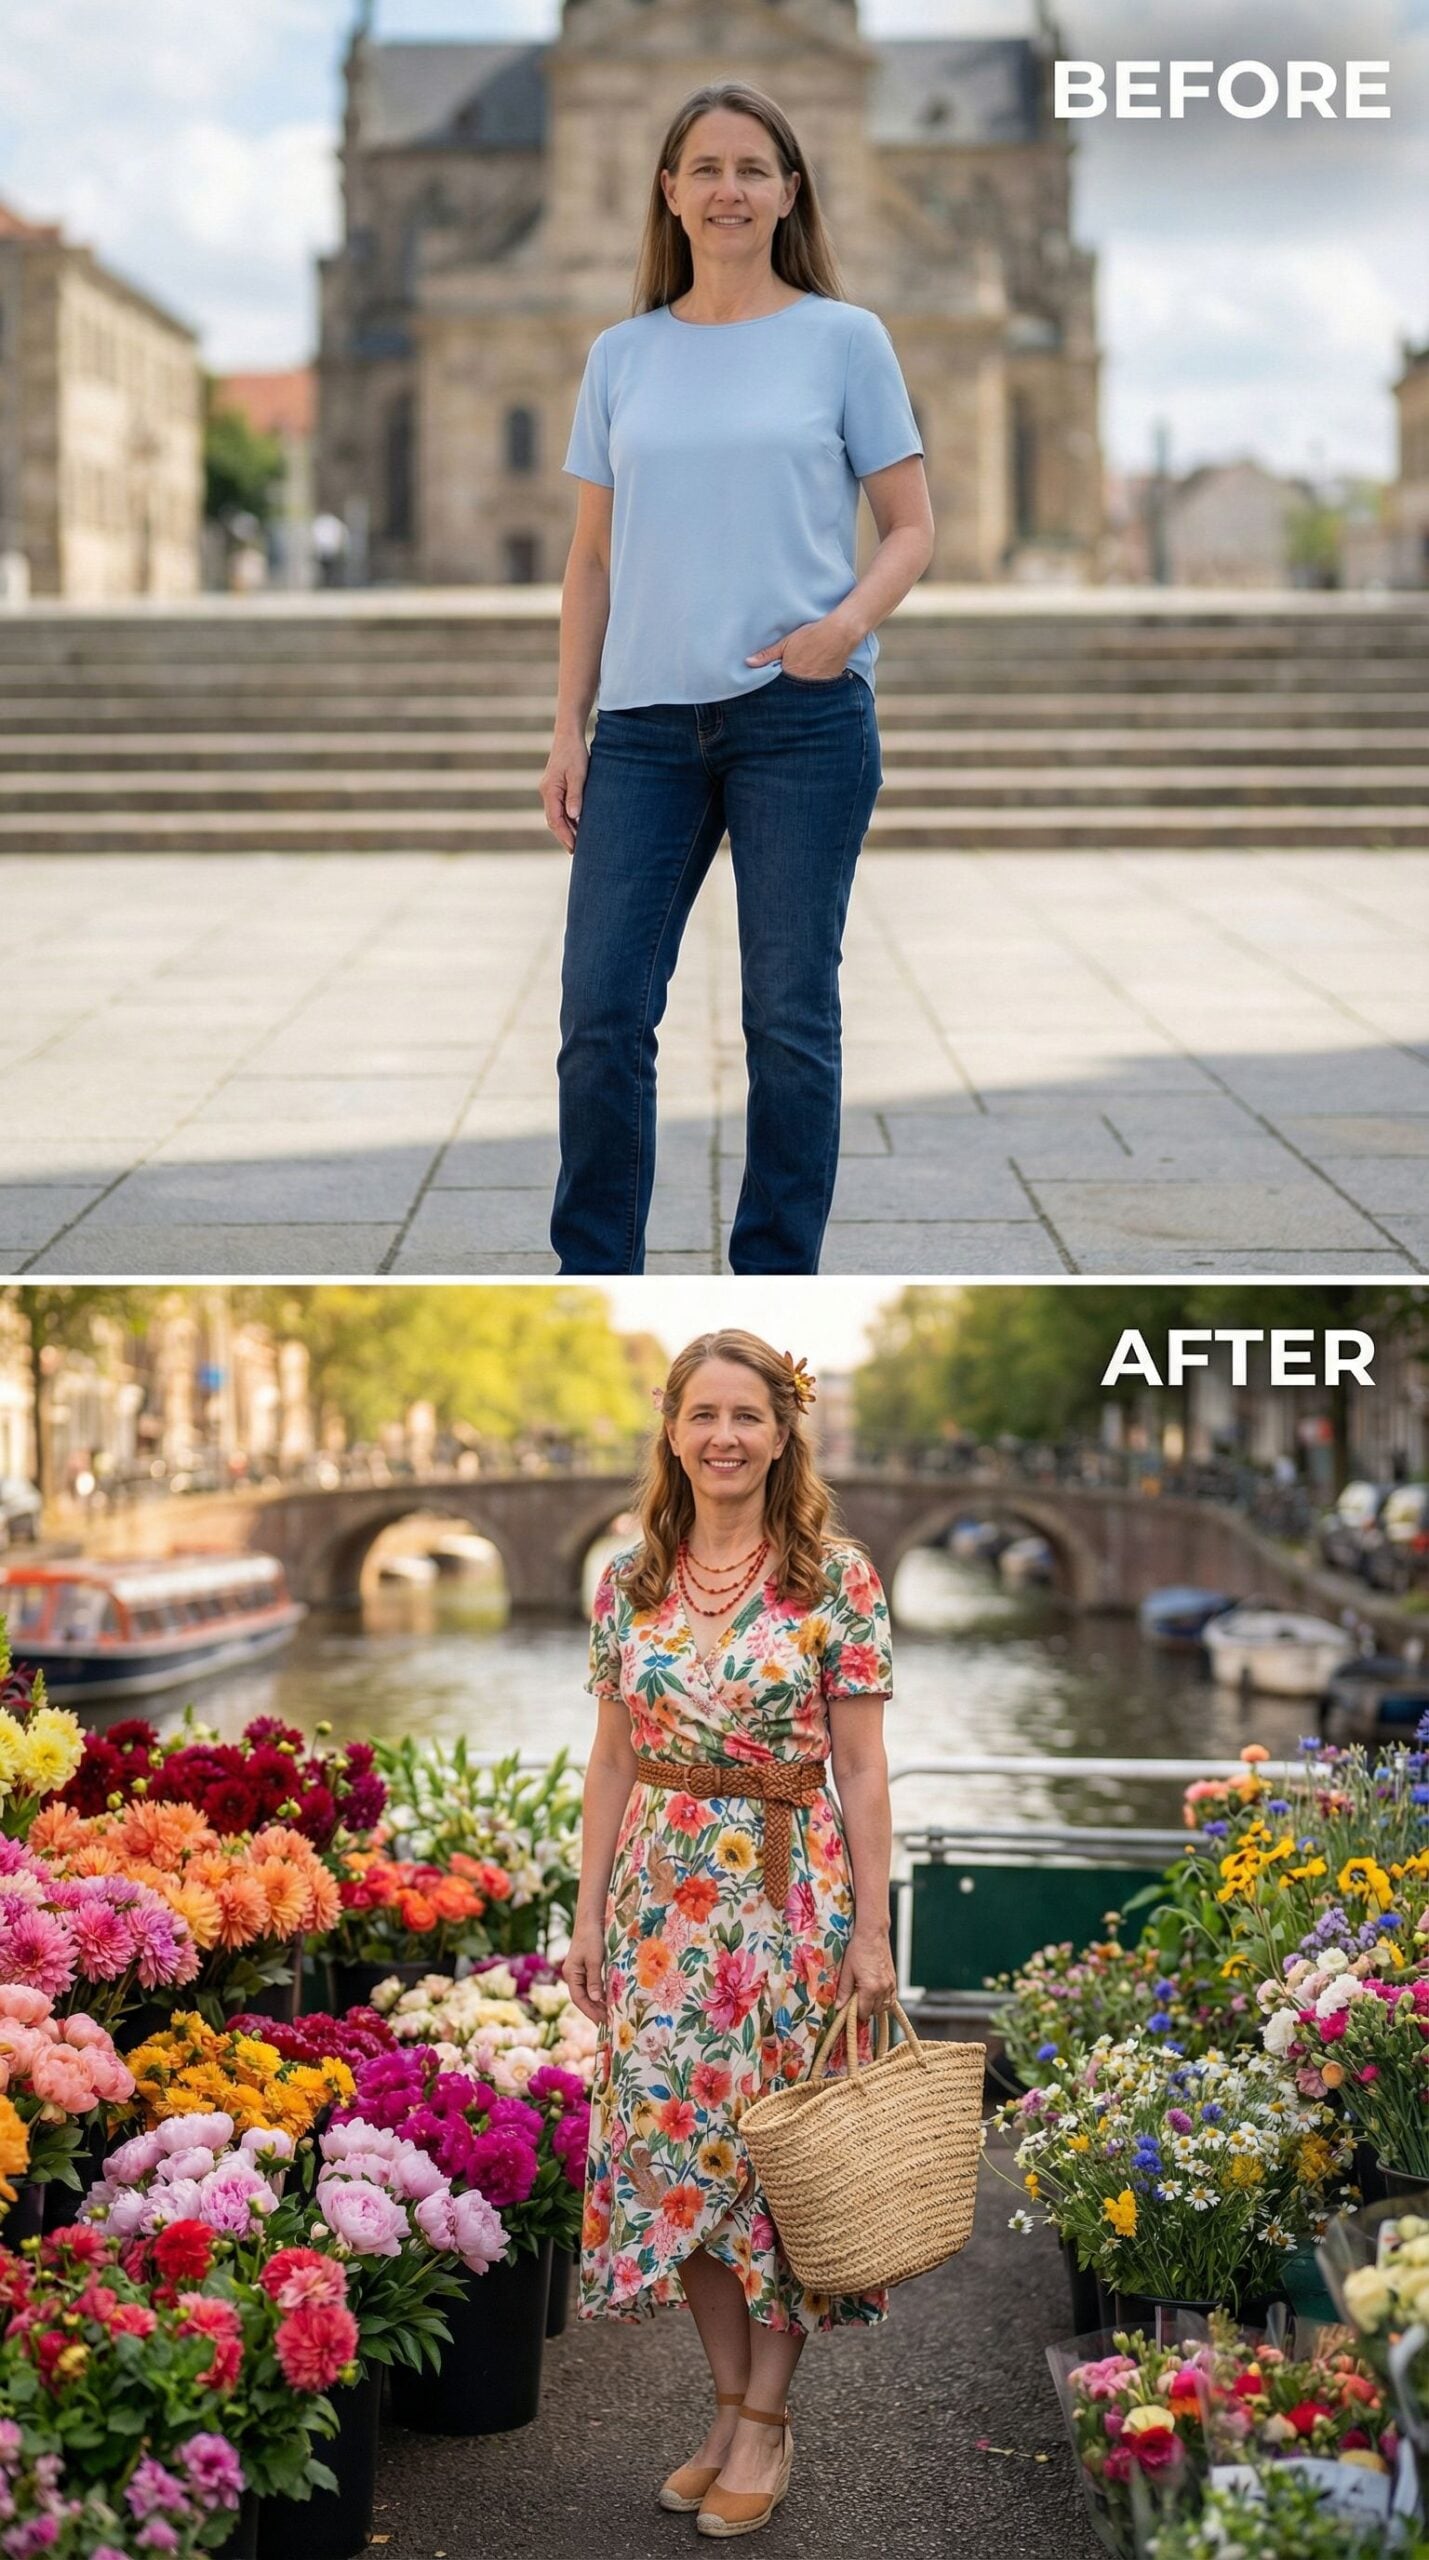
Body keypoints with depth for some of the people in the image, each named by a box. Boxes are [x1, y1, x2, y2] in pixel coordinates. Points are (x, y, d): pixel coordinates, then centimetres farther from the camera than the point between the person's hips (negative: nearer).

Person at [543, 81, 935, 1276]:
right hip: (647, 725, 3)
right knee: (602, 1010, -2)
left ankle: (775, 1290, 12)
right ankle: (597, 1284, 10)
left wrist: (851, 619, -16)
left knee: (790, 1017, 2)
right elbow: (593, 559, 13)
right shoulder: (623, 356, 12)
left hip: (803, 718, -2)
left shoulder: (844, 340, 4)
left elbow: (912, 527, 4)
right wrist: (567, 730, 6)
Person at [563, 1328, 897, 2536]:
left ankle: (767, 2421, 13)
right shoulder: (630, 1580, 4)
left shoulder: (837, 1576, -5)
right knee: (674, 2141, 6)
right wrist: (589, 1913, 5)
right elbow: (613, 1760, 9)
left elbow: (861, 1768, -5)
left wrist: (871, 1931, -7)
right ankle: (730, 2402, 20)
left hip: (791, 1890, -3)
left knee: (776, 2147, 1)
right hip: (662, 1893, 4)